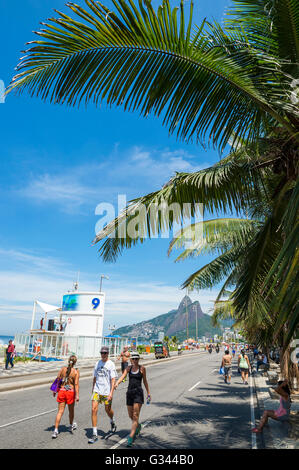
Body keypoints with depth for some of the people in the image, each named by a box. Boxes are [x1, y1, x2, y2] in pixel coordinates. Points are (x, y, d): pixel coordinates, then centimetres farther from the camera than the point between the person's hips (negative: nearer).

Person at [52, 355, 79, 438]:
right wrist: (77, 395, -17)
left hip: (62, 391, 2)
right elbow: (76, 384, -17)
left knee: (60, 411, 7)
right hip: (71, 392, -2)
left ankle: (56, 430, -2)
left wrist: (54, 390, 13)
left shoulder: (62, 369, -1)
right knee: (71, 410, 20)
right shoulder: (76, 372, -10)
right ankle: (71, 426, 41)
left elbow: (57, 380, 2)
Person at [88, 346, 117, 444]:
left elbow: (113, 380, -12)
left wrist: (111, 393, -19)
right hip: (97, 391, 4)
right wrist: (93, 390, 17)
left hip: (106, 392, -3)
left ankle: (112, 422, 44)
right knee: (94, 409, -7)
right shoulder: (98, 363, 6)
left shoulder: (111, 364, -9)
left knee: (108, 410, 11)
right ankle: (94, 434, 2)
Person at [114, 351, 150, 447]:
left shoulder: (142, 368, -1)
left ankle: (131, 437, -3)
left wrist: (148, 393, 8)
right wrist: (117, 383, -29)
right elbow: (122, 376, -9)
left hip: (138, 393, -4)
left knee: (135, 416, -8)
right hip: (129, 393, 4)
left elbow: (145, 381, 6)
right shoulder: (128, 368, 6)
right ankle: (138, 426, 44)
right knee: (130, 416, 15)